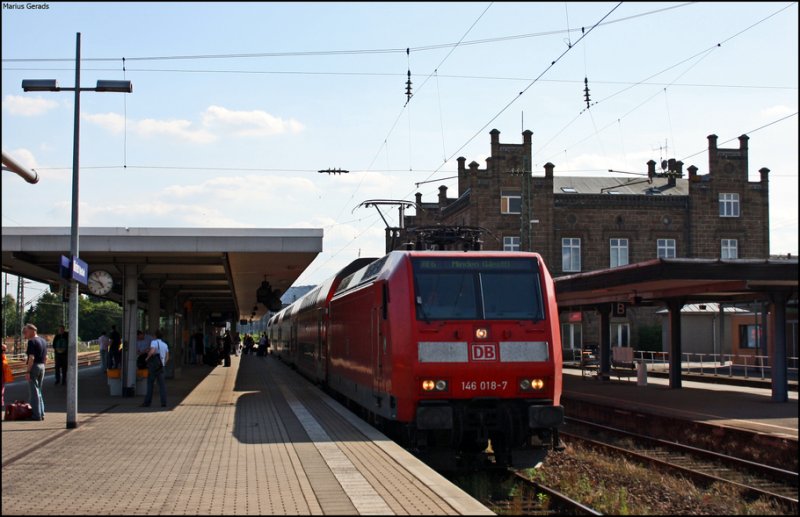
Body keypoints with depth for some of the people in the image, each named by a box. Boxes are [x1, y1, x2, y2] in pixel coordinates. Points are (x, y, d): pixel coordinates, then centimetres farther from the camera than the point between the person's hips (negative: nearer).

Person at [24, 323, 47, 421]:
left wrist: (27, 371, -19)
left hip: (34, 366, -8)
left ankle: (37, 415, -1)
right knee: (39, 391, 16)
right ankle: (41, 414, 17)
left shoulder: (32, 341, -14)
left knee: (34, 392, -2)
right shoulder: (43, 341, 12)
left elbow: (31, 358, -20)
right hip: (42, 366, 8)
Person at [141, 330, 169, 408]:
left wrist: (147, 357, -11)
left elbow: (152, 351, -25)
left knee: (150, 384, 1)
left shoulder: (154, 342, -7)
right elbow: (167, 357, 15)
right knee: (161, 385, 4)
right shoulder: (165, 344, 14)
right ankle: (164, 402, -3)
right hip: (161, 366, 5)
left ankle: (147, 402, 3)